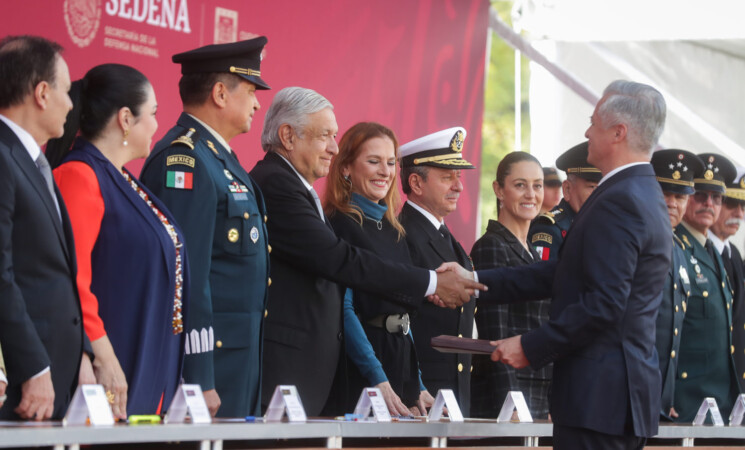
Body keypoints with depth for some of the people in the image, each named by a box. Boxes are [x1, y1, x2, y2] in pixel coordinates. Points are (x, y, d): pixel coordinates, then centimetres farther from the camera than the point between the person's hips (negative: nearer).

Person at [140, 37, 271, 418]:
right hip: (208, 359, -10)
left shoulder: (220, 158, 19)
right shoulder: (185, 160, -13)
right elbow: (185, 274, -19)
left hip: (240, 354, 10)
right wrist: (199, 381, -22)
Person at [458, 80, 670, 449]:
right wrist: (475, 282, 16)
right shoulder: (642, 195, 17)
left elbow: (604, 304, -23)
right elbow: (562, 275, 19)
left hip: (600, 395, -10)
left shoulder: (620, 201, -16)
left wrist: (531, 347, -15)